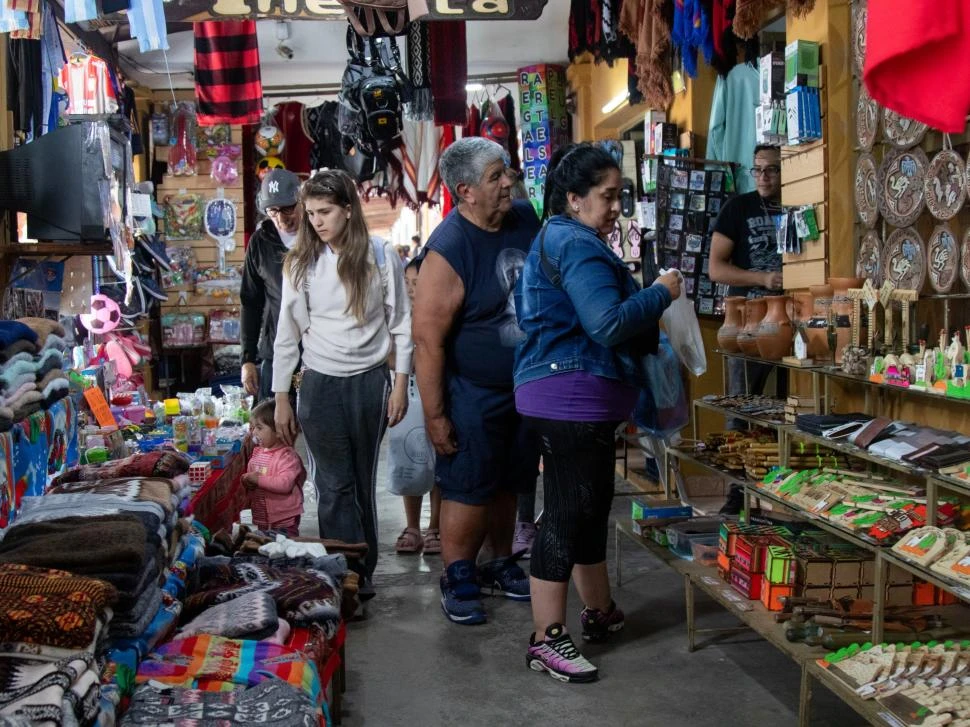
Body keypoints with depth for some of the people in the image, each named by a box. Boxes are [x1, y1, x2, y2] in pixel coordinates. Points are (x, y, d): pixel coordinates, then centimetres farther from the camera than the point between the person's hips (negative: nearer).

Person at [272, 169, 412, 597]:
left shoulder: (381, 255, -2)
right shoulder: (301, 263, 2)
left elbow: (401, 322, 2)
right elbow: (288, 333, 5)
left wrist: (401, 382, -2)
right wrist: (281, 398, 3)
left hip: (370, 383, 0)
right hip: (320, 385, 0)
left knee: (363, 482, 9)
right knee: (333, 485, -1)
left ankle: (364, 573, 21)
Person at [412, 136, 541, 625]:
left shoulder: (525, 219, -2)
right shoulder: (447, 250, -23)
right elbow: (427, 339, -22)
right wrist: (434, 415, -20)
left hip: (528, 384, 7)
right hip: (473, 393, -6)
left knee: (509, 483, 18)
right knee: (468, 489, 2)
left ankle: (501, 564, 35)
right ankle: (457, 579, 20)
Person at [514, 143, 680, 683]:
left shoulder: (560, 239, 19)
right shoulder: (578, 246, -17)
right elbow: (609, 324, -26)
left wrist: (648, 305, 18)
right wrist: (662, 293, -13)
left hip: (579, 400, 11)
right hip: (571, 399, -11)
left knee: (592, 505, 19)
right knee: (568, 512, -7)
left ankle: (600, 613, 33)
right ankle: (547, 639, 0)